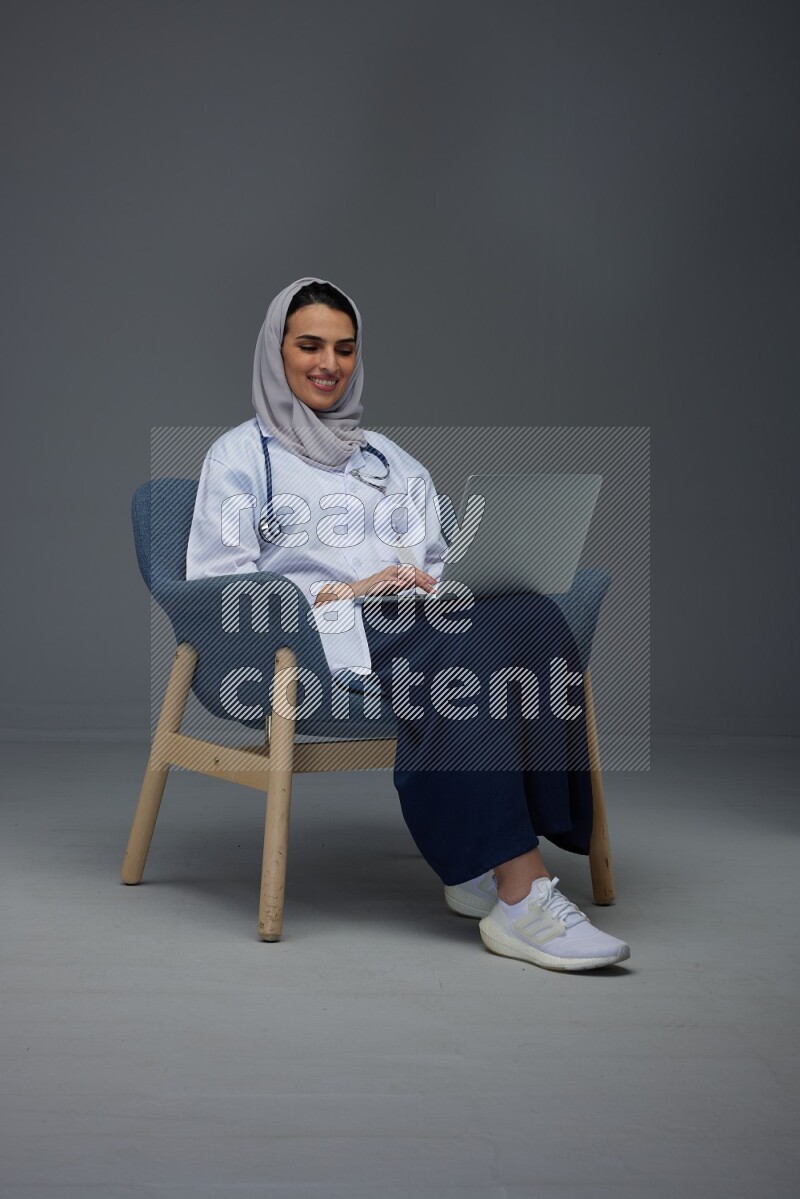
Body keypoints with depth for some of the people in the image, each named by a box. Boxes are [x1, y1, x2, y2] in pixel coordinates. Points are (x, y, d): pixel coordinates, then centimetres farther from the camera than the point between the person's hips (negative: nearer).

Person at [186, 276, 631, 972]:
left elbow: (439, 560, 25)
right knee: (461, 653, -37)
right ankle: (520, 895, -42)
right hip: (318, 638, -4)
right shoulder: (241, 455, 17)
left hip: (416, 621, 5)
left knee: (529, 615, -31)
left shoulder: (390, 459, 32)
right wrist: (343, 592, -9)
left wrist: (433, 584, -2)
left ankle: (484, 866, -34)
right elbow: (216, 585, 3)